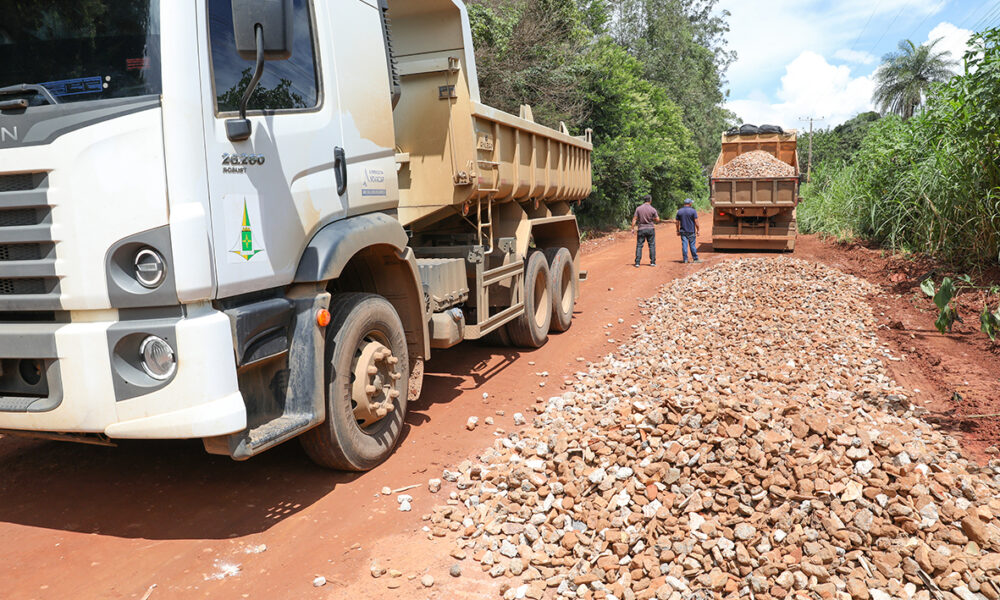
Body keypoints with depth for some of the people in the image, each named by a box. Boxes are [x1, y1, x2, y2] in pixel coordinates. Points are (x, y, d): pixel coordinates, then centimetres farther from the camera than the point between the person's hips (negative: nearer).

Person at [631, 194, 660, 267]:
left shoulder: (638, 208, -3)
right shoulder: (653, 209, -5)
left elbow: (634, 219, -4)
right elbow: (657, 220, -1)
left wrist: (633, 229, 0)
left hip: (641, 229, 1)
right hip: (650, 229, -1)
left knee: (639, 245, 3)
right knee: (652, 245, 7)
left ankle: (637, 262, -2)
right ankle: (652, 262, 5)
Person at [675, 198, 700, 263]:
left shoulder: (679, 211, 3)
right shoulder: (693, 211, -7)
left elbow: (677, 222, 5)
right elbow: (696, 222, -9)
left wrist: (678, 231, 12)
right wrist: (697, 230, -1)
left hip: (683, 231, 2)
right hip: (691, 231, -2)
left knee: (684, 245, 2)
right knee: (693, 245, 5)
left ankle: (685, 259, 1)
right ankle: (695, 259, 12)